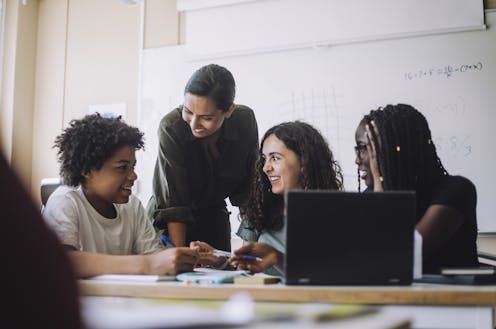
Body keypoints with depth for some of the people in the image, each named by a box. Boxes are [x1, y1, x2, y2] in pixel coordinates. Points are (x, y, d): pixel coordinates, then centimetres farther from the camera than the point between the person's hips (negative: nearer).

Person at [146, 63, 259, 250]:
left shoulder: (245, 121, -17)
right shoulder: (171, 127, -28)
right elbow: (172, 200, -26)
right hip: (168, 226, -3)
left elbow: (247, 186, -8)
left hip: (214, 221, 3)